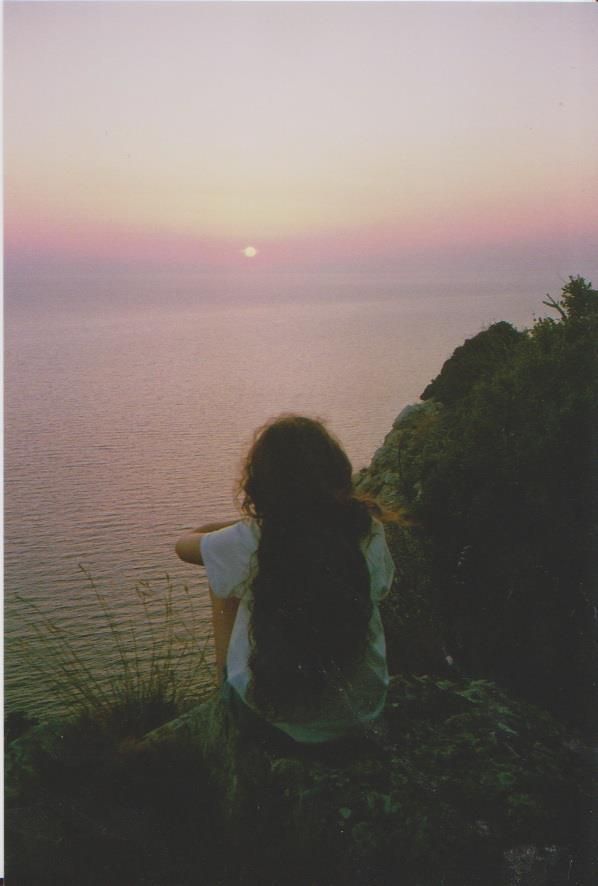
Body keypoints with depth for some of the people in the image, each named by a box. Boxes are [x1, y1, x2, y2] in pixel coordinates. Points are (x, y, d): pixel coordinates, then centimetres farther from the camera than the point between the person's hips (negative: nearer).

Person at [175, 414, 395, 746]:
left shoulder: (249, 543, -19)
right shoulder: (369, 533, -13)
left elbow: (184, 543, 1)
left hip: (274, 714, -3)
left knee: (224, 581, 14)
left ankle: (225, 673, 33)